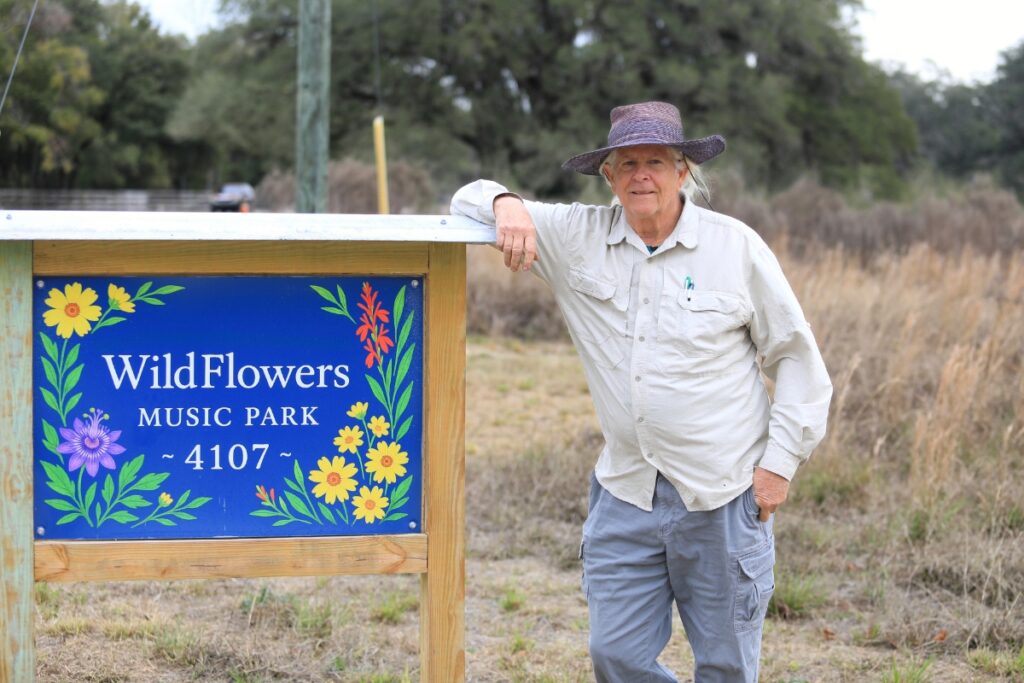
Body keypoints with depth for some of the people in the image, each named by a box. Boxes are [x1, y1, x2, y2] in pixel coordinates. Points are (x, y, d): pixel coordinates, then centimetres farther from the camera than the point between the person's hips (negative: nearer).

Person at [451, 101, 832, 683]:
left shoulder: (736, 246, -2)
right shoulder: (577, 237, 3)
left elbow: (797, 357, 3)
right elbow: (470, 201, 9)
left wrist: (781, 462, -3)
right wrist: (506, 204, -15)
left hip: (723, 496, -2)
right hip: (627, 493, 3)